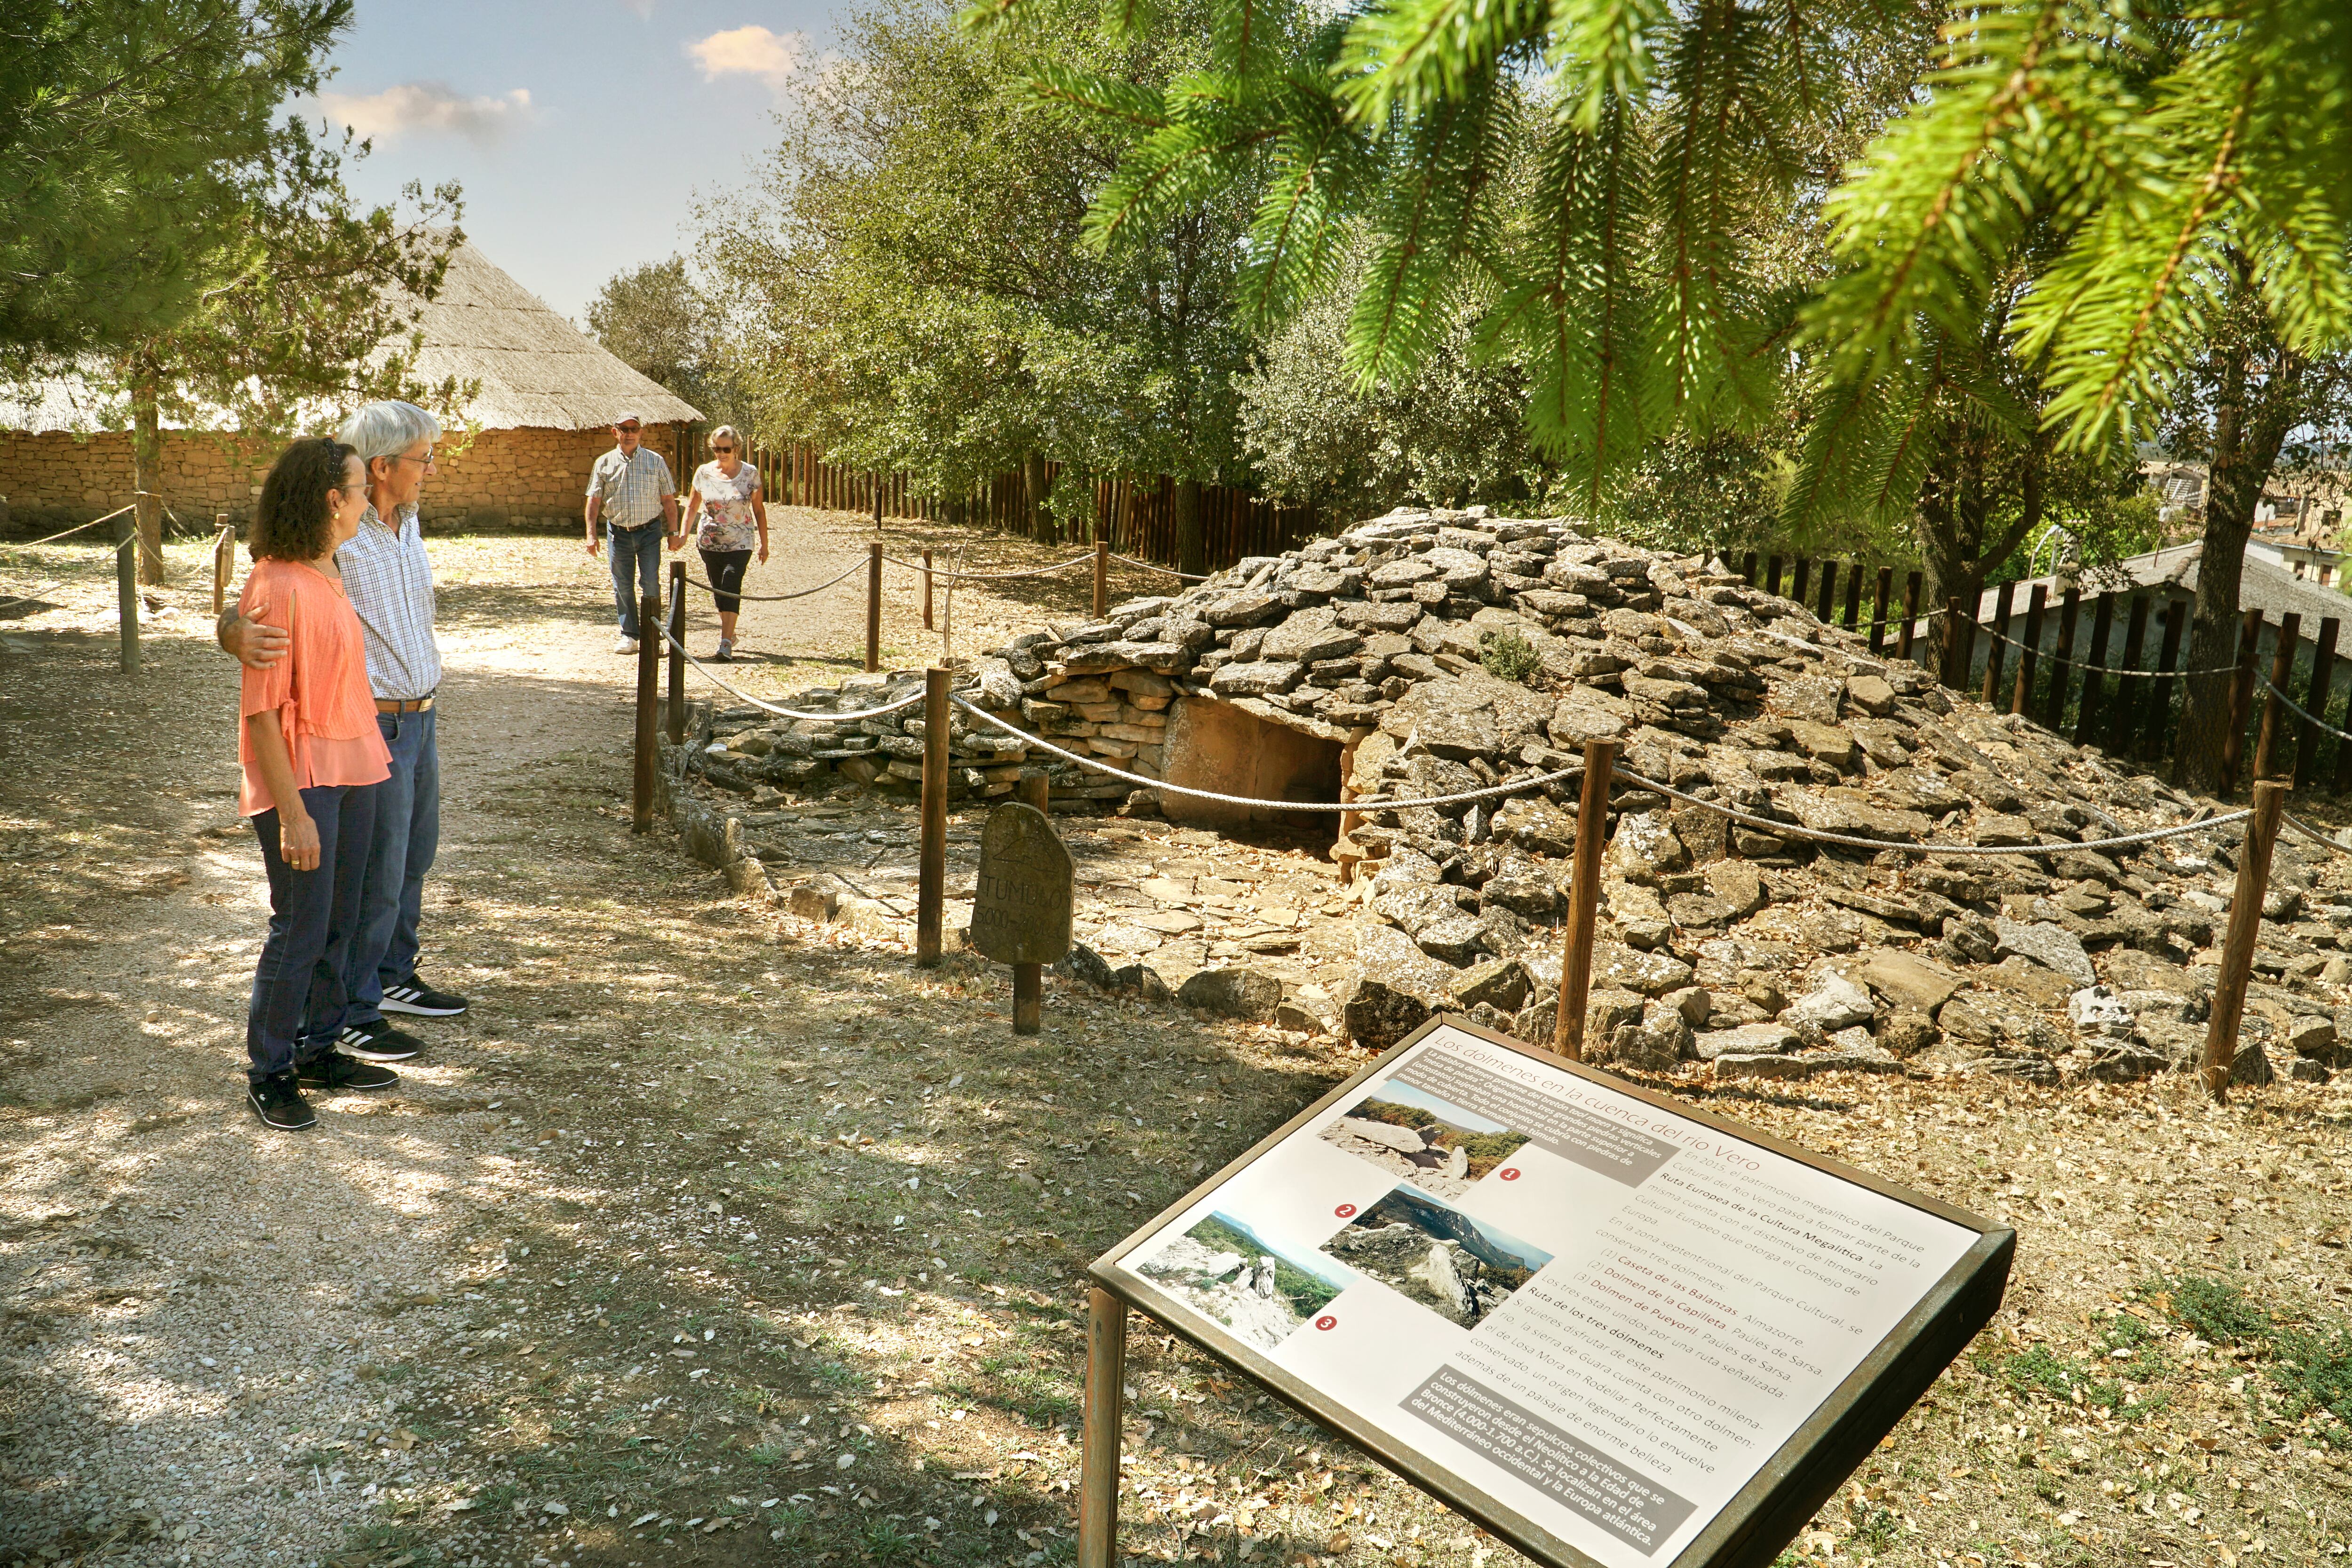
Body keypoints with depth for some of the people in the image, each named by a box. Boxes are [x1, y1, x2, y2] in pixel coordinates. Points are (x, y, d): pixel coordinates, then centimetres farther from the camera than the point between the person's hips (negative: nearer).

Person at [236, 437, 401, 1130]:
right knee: (300, 928, -2)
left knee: (339, 921, 15)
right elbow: (262, 709, -19)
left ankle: (318, 1050, 28)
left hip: (352, 769, 9)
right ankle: (268, 1073, 12)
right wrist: (293, 812, -21)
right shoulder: (277, 588, -18)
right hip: (302, 778, -9)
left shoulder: (327, 576, 10)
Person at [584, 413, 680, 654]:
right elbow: (594, 501, 5)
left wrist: (673, 532, 1)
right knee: (623, 587, 6)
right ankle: (628, 636, 15)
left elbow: (669, 500, 6)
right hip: (619, 533, 1)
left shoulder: (656, 461, 4)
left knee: (650, 585, -4)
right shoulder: (604, 464, 5)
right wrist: (591, 534, -4)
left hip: (649, 532, -1)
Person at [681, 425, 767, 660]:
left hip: (740, 543, -3)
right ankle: (730, 634, 29)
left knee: (730, 589, -16)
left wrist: (764, 544, 3)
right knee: (718, 590, 11)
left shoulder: (750, 474, -3)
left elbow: (759, 510, 3)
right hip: (709, 542, 3)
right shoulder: (704, 473, 1)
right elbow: (693, 506, 10)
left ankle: (725, 643, -19)